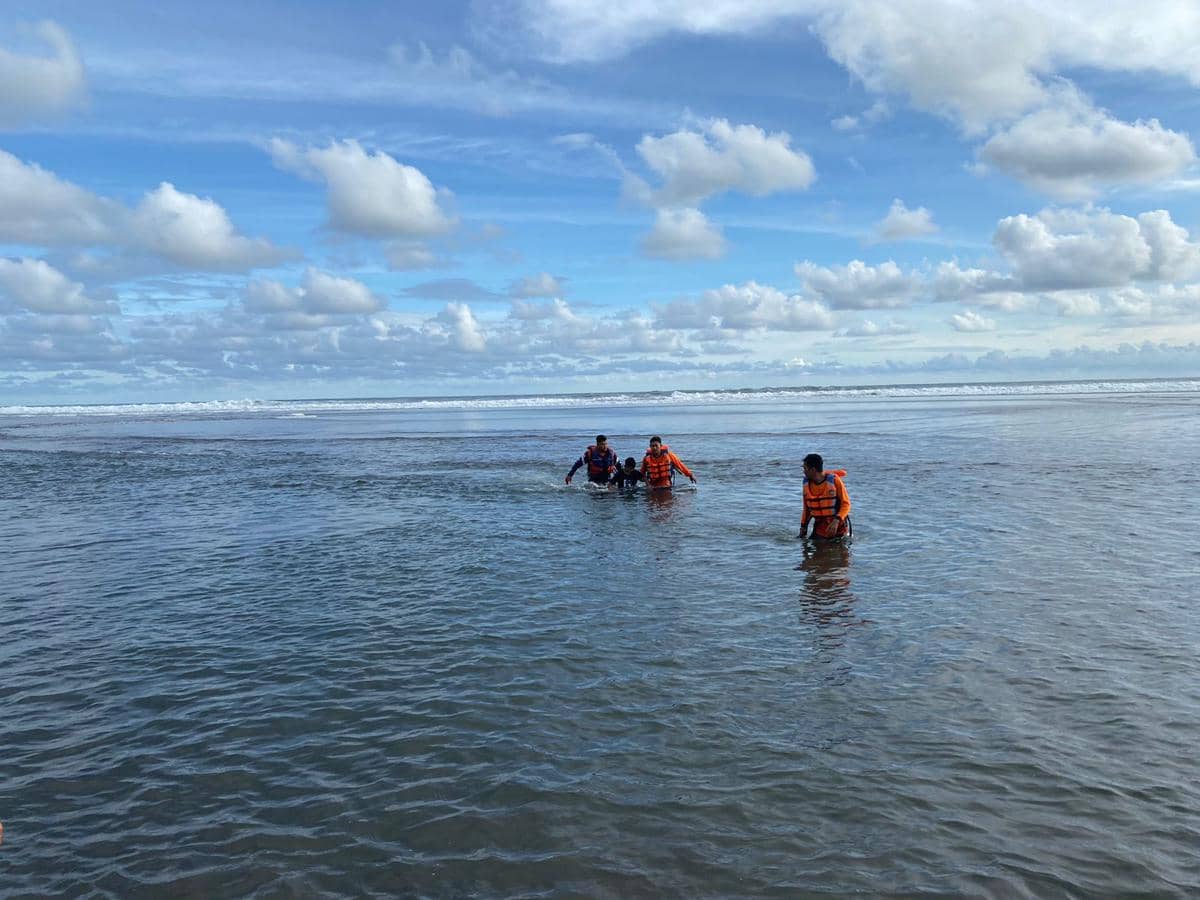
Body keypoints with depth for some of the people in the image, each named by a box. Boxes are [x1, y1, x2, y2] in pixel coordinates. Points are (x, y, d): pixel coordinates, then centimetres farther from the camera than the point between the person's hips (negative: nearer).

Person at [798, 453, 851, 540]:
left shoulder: (834, 480, -13)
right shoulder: (806, 483, 1)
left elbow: (846, 504, -10)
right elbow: (807, 508, 12)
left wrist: (836, 521, -25)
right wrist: (803, 528, 8)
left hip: (838, 528, -4)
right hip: (819, 530, 4)